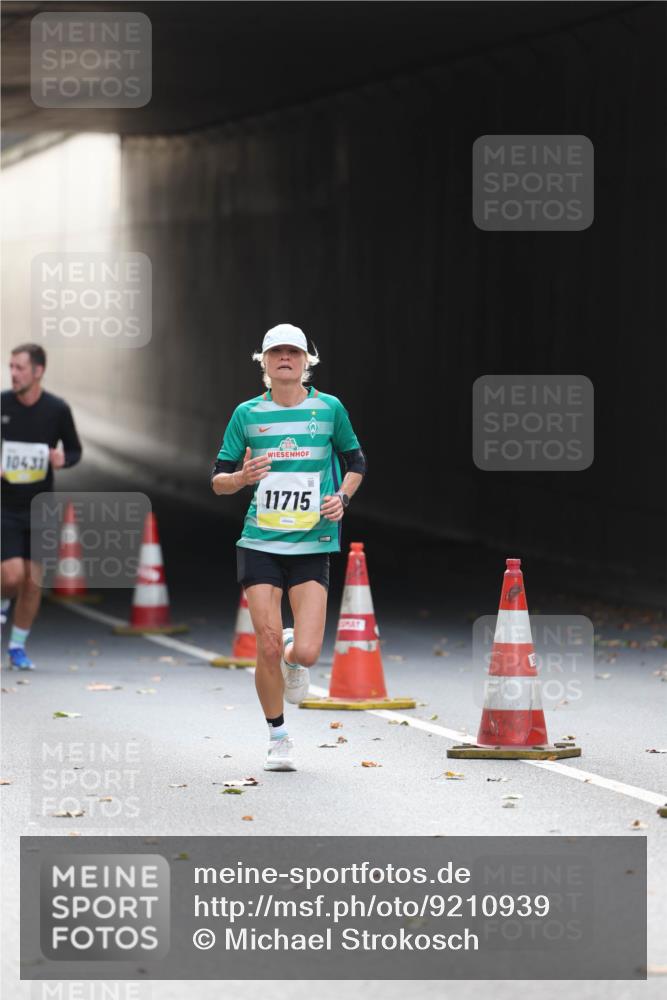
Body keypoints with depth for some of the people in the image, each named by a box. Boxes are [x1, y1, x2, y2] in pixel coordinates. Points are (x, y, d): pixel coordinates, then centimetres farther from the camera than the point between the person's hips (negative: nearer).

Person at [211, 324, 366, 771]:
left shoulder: (329, 408, 2)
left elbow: (356, 462, 17)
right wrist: (242, 477, -15)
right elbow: (218, 481, 8)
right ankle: (278, 739, 13)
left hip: (313, 545, 0)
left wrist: (342, 497, -2)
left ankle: (293, 654, 28)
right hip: (260, 544, 0)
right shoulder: (247, 414, 3)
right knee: (268, 646, -6)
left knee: (305, 653, -11)